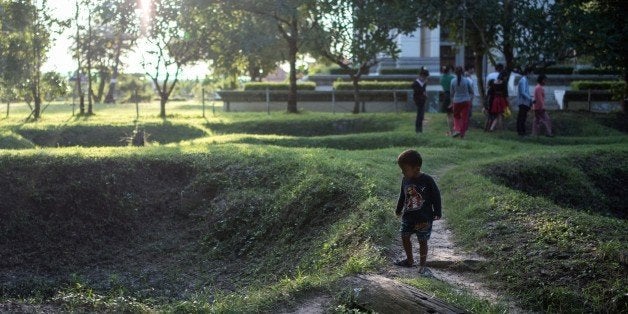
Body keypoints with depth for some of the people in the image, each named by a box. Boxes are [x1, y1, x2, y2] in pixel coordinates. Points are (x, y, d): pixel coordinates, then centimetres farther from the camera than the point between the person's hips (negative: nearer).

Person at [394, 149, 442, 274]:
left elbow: (436, 196, -8)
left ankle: (422, 265, 18)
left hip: (424, 218, -5)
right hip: (408, 216, 5)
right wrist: (399, 209, 24)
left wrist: (437, 212, -4)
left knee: (422, 241, 4)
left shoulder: (427, 180, -18)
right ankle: (409, 260, 29)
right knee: (405, 237, 10)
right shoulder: (405, 180, -2)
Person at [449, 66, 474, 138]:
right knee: (464, 118, 8)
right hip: (466, 101, 0)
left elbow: (452, 93, 4)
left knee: (456, 116, 18)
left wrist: (452, 102, 15)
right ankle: (462, 133, 10)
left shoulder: (453, 81, -5)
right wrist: (470, 99, 14)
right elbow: (471, 91, 1)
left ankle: (457, 129, -1)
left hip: (457, 101, 0)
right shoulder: (467, 81, -6)